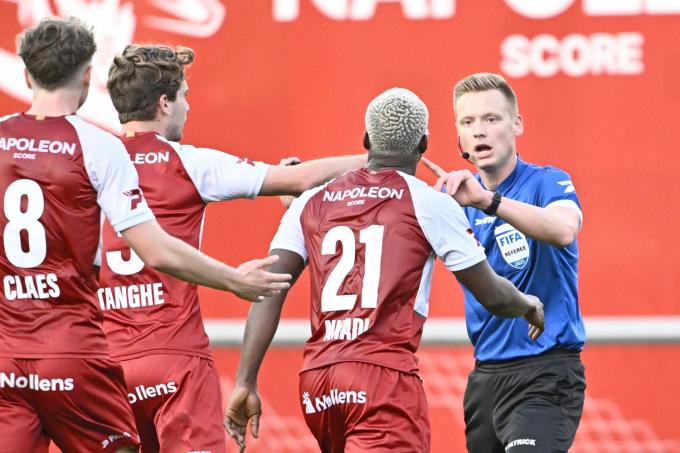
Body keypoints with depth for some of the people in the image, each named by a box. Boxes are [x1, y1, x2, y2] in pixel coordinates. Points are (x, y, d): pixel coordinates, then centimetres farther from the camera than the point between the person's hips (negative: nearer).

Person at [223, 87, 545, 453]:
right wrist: (530, 306, 31)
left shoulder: (312, 202, 13)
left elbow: (269, 292, 3)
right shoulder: (429, 203, 2)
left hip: (316, 381, 6)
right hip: (386, 375, -5)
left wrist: (246, 382, 2)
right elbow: (492, 296, 9)